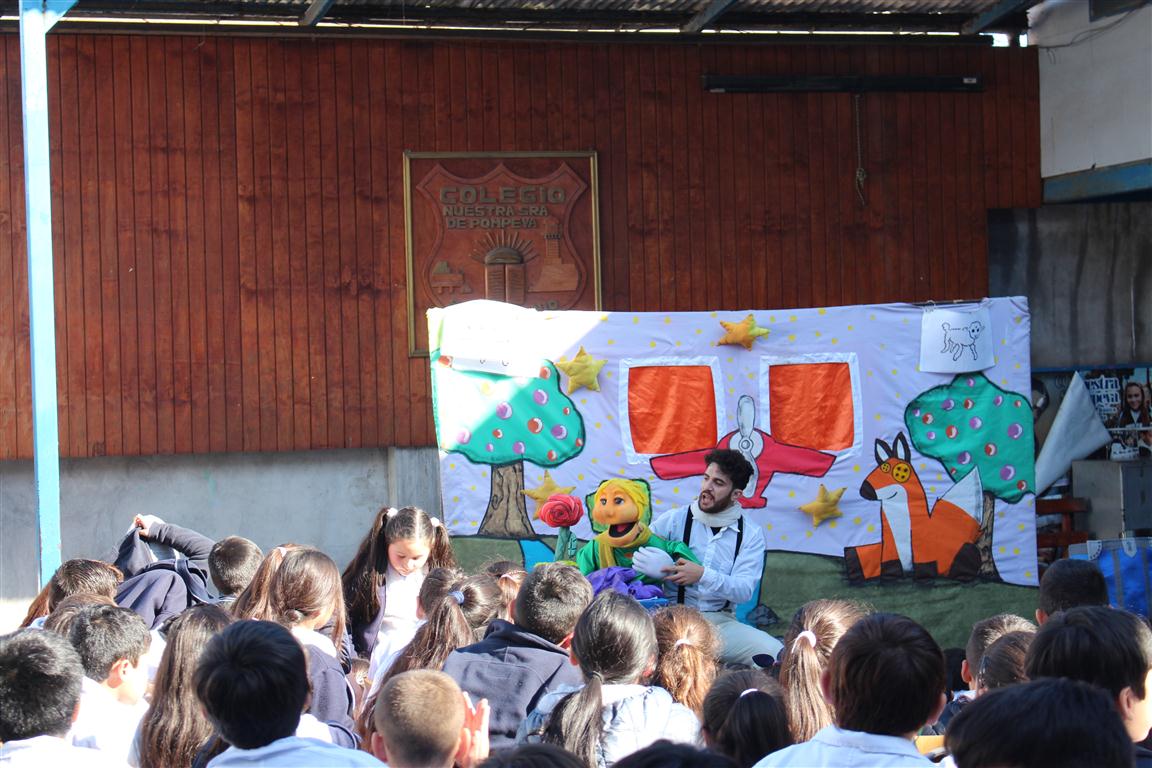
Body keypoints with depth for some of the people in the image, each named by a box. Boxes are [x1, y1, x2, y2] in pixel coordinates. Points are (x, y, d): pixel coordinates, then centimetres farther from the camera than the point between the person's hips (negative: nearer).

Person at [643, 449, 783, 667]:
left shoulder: (751, 535, 7)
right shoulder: (673, 520, 6)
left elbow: (744, 590, -6)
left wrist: (702, 575, -21)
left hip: (720, 622, 2)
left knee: (775, 653, -24)